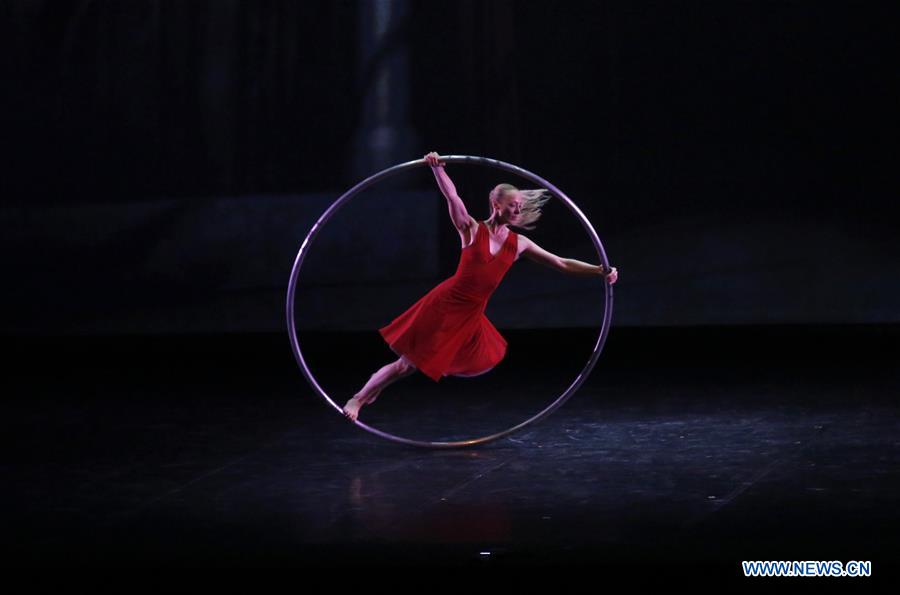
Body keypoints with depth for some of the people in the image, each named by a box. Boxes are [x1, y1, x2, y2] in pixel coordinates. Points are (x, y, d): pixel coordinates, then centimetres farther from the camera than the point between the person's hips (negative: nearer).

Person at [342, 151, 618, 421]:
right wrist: (437, 168, -39)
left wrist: (599, 271, -2)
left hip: (471, 317, 5)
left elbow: (561, 264, 5)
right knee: (407, 363, -5)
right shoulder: (472, 229, -8)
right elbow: (451, 196, -23)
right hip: (445, 305, -5)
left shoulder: (518, 243, 3)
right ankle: (358, 399, 14)